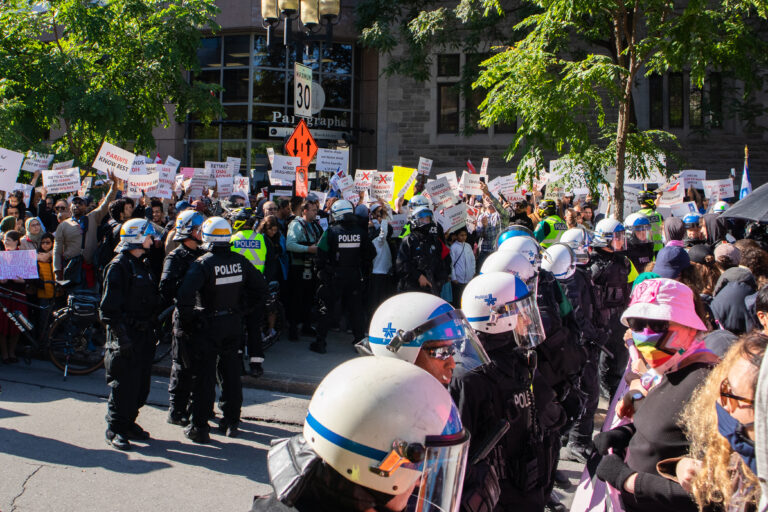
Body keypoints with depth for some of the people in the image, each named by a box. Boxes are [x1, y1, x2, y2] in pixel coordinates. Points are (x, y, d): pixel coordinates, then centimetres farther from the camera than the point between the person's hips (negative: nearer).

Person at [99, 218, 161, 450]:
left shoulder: (143, 264, 16)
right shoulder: (118, 266, -11)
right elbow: (110, 305, -15)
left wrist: (154, 327, 18)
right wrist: (120, 334, -20)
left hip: (144, 334, 8)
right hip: (126, 335, -8)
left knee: (141, 383, 12)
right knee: (123, 384, -3)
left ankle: (128, 422, 24)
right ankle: (114, 429, 9)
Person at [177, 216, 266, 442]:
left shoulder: (202, 264, -17)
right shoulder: (240, 261, -2)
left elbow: (185, 295, -27)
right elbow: (261, 287, 6)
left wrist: (187, 319, -11)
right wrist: (247, 311, 13)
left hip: (208, 326, -5)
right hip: (234, 324, 5)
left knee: (203, 377, 5)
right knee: (231, 374, 16)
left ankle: (199, 427, 11)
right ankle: (231, 422, 25)